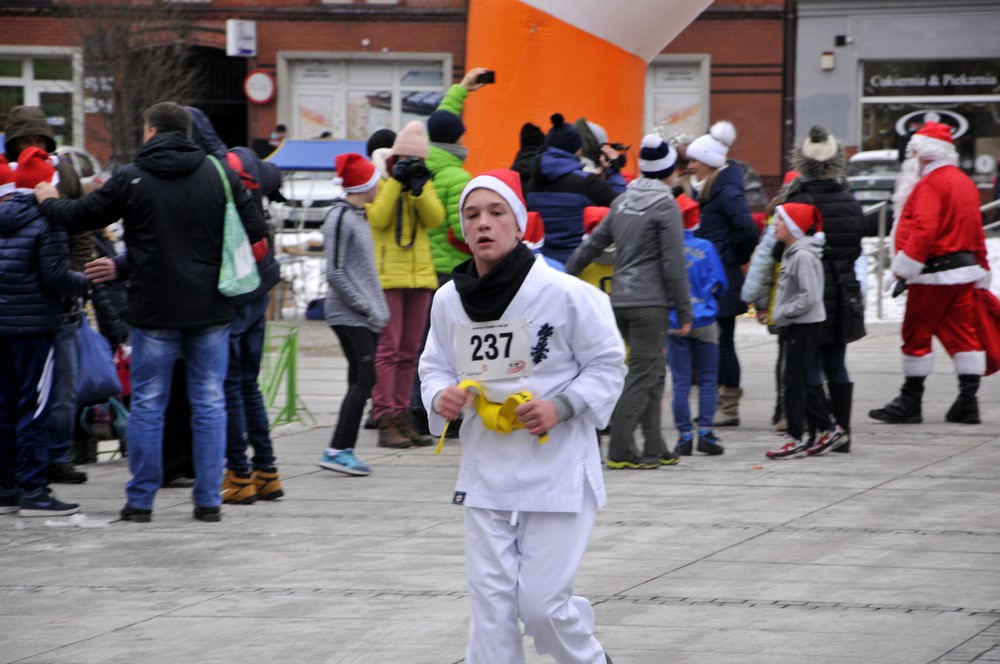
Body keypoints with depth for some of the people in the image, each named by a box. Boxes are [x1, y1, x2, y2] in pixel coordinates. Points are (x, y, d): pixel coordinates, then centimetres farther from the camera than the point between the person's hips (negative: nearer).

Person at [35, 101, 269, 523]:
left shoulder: (131, 179, -5)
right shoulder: (219, 175, 2)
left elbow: (81, 215, 5)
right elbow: (257, 235, 0)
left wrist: (47, 201, 25)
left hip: (154, 312, -2)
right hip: (210, 310, 2)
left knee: (147, 405, 6)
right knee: (209, 404, 7)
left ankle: (140, 501, 8)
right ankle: (209, 500, 6)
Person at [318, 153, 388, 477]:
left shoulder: (358, 216, 17)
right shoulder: (340, 217, -11)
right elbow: (335, 273, -16)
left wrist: (378, 309, 13)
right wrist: (366, 308, -14)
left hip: (365, 317, 9)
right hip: (348, 315, -9)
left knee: (360, 382, 6)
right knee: (364, 378, -14)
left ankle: (345, 450, 8)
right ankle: (337, 449, -14)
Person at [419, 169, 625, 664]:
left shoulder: (565, 294, -13)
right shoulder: (449, 300, 0)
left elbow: (608, 364, -4)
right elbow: (435, 365, 14)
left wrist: (562, 407, -19)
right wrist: (441, 396, -9)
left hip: (557, 467, -4)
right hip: (487, 467, 4)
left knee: (542, 603, -3)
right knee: (490, 598, 2)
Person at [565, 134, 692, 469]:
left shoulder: (622, 202, 12)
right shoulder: (665, 206, -9)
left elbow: (593, 244, 16)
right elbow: (673, 265, -11)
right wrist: (685, 312, -7)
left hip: (620, 300, 7)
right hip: (650, 303, -7)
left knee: (653, 372, 14)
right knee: (642, 374, -5)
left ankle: (654, 448, 16)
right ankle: (620, 451, -8)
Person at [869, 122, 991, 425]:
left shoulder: (931, 184, -13)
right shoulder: (965, 182, 17)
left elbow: (924, 230, -24)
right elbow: (977, 232, 21)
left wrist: (904, 269, -24)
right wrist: (982, 273, 25)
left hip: (935, 274, -9)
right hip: (965, 270, 9)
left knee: (917, 335, -1)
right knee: (962, 334, 8)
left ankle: (910, 403, 3)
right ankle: (968, 401, 6)